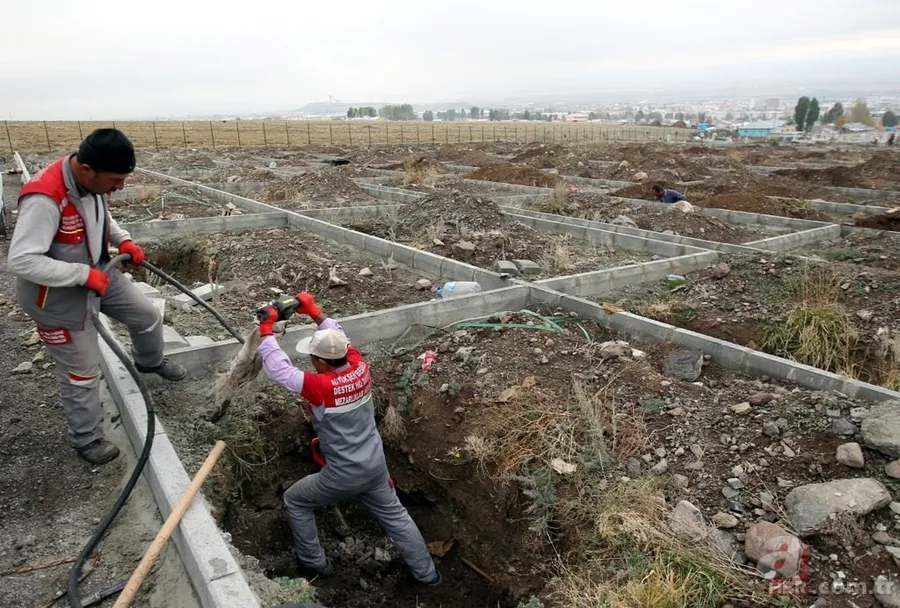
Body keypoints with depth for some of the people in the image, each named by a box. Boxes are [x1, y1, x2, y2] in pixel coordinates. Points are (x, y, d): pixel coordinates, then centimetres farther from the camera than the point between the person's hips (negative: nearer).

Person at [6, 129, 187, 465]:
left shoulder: (92, 182, -9)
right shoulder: (45, 199, -35)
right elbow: (20, 261, -34)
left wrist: (123, 240, -4)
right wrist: (84, 274, -31)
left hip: (96, 274, 7)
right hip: (58, 296, -7)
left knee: (146, 315, 18)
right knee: (82, 370, 7)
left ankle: (150, 362, 50)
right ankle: (85, 438, 29)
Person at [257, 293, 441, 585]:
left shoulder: (320, 386, -27)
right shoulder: (360, 369, -12)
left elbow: (279, 369, -21)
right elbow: (339, 337, 6)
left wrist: (266, 330, -11)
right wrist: (314, 312, 10)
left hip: (343, 476, -5)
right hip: (375, 466, 6)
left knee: (295, 501, 21)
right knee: (395, 516, 22)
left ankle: (314, 562, 35)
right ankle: (426, 572, 33)